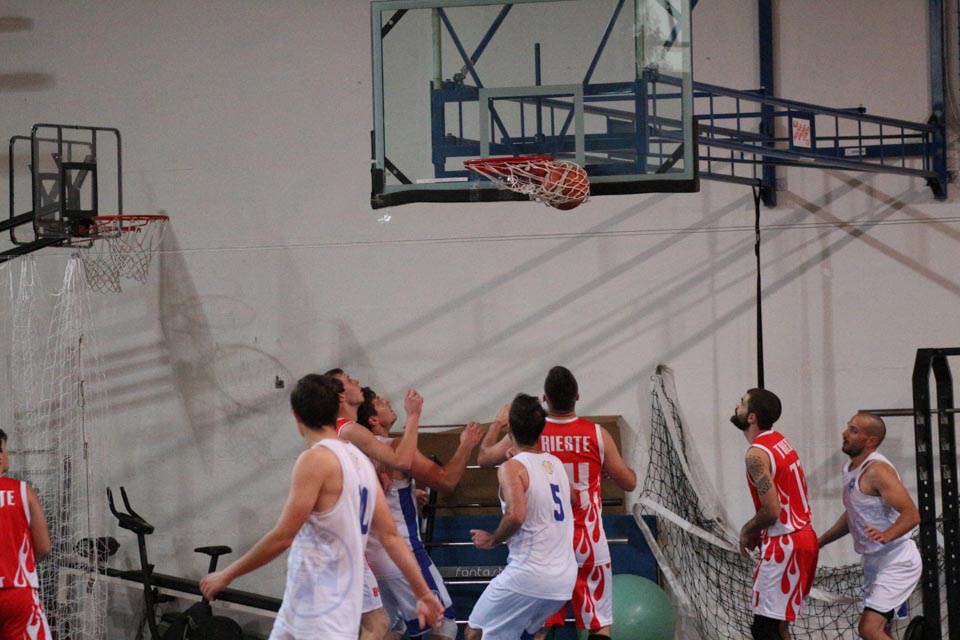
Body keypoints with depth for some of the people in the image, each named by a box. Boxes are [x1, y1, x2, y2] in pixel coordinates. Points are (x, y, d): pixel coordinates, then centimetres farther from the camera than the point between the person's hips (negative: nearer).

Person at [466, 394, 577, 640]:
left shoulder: (512, 467, -11)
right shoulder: (555, 463, 11)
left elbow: (516, 515, -27)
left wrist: (493, 539, -8)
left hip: (528, 574, -8)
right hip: (564, 579, 8)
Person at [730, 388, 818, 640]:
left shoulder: (757, 454, -18)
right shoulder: (780, 441, 12)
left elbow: (771, 510, -22)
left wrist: (747, 530, -4)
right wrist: (756, 530, 14)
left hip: (784, 545, -10)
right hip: (803, 536, 10)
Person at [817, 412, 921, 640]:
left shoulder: (877, 470, -19)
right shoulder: (850, 467, 10)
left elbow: (911, 515, -26)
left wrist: (886, 536, -42)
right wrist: (819, 542, 21)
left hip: (898, 562, -10)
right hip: (874, 562, 10)